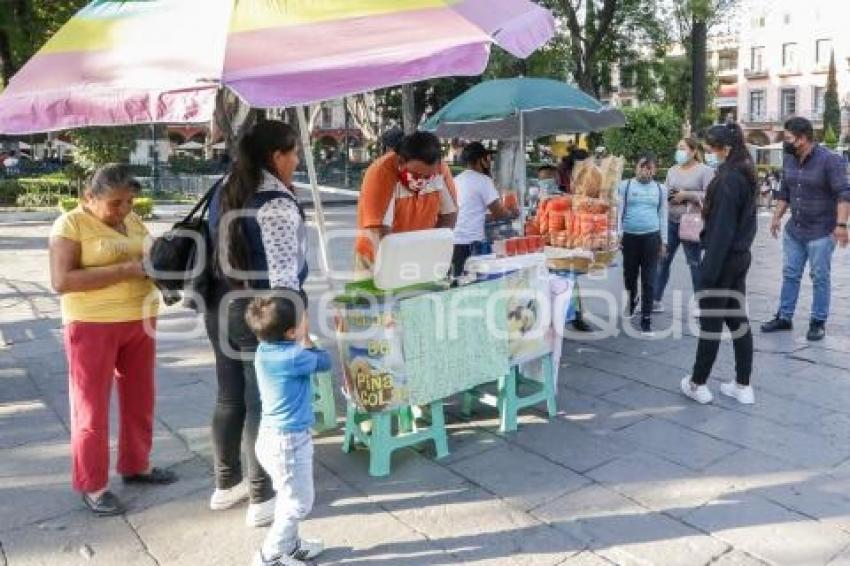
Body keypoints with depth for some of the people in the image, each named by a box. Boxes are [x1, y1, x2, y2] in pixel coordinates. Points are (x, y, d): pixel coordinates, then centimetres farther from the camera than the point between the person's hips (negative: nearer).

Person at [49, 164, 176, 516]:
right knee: (92, 407, 4)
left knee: (139, 399, 16)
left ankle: (136, 465, 32)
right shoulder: (70, 224, -10)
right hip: (92, 325, -6)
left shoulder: (133, 221, 9)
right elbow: (61, 281, -19)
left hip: (139, 320, 7)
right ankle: (91, 485, 17)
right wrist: (124, 270, -23)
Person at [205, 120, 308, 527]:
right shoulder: (277, 204, -17)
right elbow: (283, 274, -21)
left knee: (229, 399, 17)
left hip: (221, 307, 8)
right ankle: (262, 500, 16)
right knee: (264, 404, 3)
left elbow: (221, 253, 14)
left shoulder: (224, 194, 8)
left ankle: (225, 485, 32)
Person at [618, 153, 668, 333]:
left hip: (651, 237, 0)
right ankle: (631, 300, 42)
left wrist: (663, 240, 8)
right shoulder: (625, 186, 1)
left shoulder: (660, 189, 6)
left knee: (649, 279, 0)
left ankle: (646, 317, 5)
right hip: (630, 236, 0)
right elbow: (619, 211, 1)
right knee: (629, 275, 13)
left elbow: (663, 215, 10)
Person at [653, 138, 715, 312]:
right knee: (663, 259, 7)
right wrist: (668, 196, -8)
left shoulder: (705, 171, -6)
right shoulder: (672, 170, 12)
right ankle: (656, 300, 16)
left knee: (694, 263, 3)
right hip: (671, 221, 6)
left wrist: (686, 195, -19)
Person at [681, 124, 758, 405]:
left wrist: (709, 269, -20)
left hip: (724, 259, -9)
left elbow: (722, 229, -21)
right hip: (740, 256, 9)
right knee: (738, 319, 12)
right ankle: (743, 385, 19)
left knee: (710, 323, 2)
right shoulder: (745, 176, 10)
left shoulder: (728, 180, -18)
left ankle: (698, 384, 14)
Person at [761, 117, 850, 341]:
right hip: (794, 230, 6)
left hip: (821, 231, -6)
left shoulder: (829, 160, -15)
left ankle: (818, 322, 13)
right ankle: (784, 317, 20)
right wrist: (777, 217, 14)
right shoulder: (789, 160, 5)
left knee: (819, 278, 3)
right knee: (790, 274, 11)